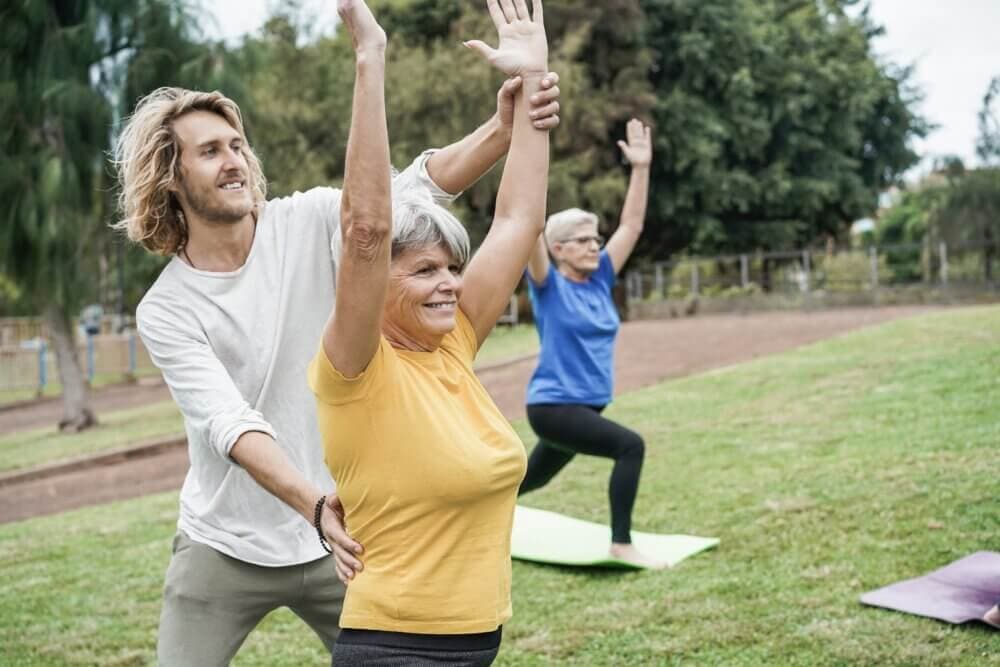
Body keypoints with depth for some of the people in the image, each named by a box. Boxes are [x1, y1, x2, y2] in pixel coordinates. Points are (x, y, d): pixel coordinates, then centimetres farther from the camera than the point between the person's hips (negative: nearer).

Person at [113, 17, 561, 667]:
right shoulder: (165, 312, -10)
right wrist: (314, 506, -40)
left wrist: (503, 129, -40)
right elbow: (229, 423, -23)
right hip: (225, 548, -1)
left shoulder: (307, 223, -6)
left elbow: (415, 187, -21)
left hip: (335, 537, 1)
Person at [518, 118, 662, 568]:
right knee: (629, 446, -25)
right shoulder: (549, 286, -10)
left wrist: (641, 168, -2)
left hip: (588, 406, 7)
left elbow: (632, 224, 5)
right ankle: (621, 544, -17)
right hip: (553, 406, -7)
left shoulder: (600, 280, 6)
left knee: (534, 478, 23)